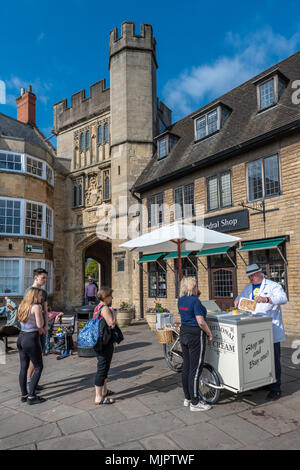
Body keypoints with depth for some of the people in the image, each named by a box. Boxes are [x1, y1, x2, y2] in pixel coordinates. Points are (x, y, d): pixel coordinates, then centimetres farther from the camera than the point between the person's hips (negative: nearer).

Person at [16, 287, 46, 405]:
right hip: (31, 339, -8)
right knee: (38, 367, 4)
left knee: (23, 367, 14)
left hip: (21, 337, 8)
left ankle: (24, 395, 23)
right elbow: (40, 325, -15)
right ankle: (31, 396, 4)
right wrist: (41, 312, -2)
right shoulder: (36, 307, -14)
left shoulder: (22, 306, 10)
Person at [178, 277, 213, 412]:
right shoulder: (195, 301, -18)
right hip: (195, 335, -8)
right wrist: (209, 333, -7)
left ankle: (187, 398, 27)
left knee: (186, 366, 15)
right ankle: (195, 403, 9)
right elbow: (201, 321, -21)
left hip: (184, 333, 8)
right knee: (195, 369, 0)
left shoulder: (181, 300, 6)